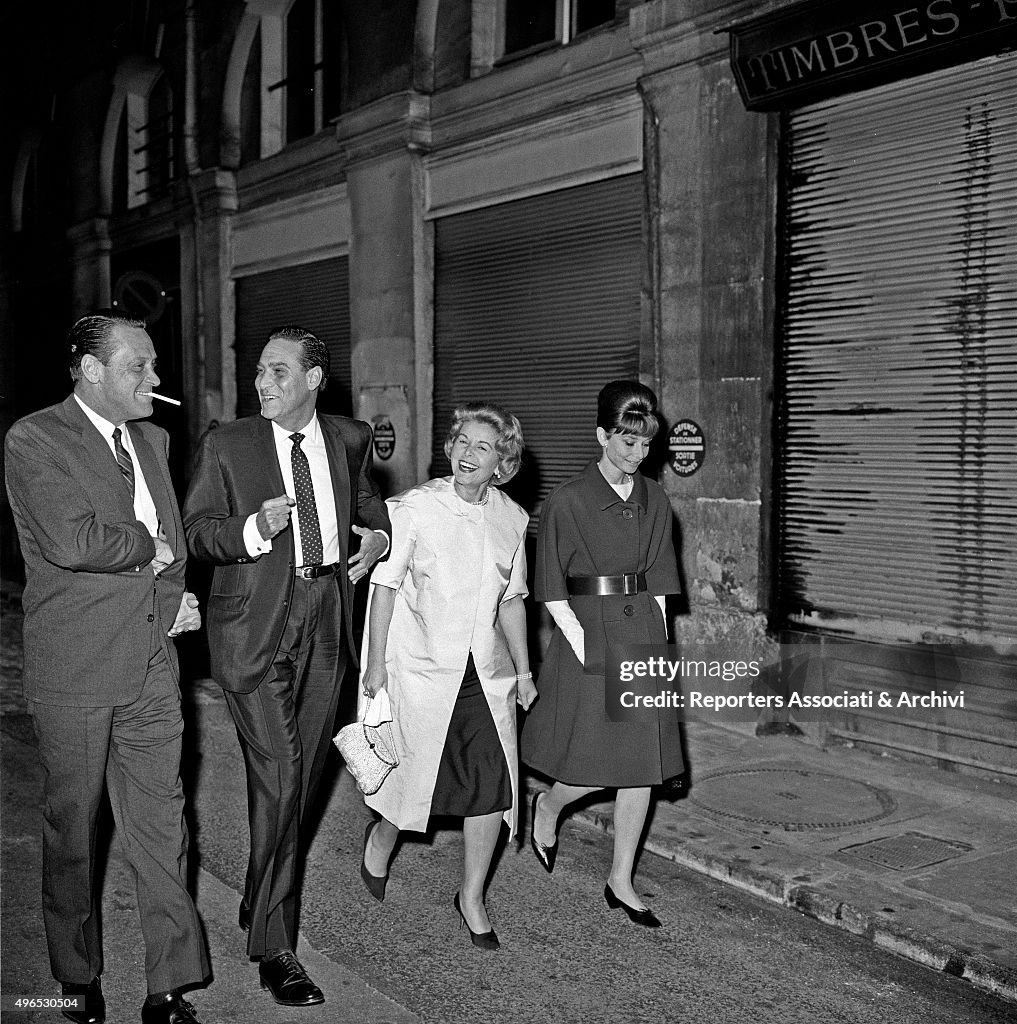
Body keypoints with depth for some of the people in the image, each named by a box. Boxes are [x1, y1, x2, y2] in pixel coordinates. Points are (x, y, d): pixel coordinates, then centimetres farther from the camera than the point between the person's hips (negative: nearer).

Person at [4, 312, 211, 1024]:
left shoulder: (152, 439, 13)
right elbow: (72, 542, -24)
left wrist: (174, 595, 4)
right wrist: (150, 549, -9)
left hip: (152, 666, 5)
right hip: (75, 671, -5)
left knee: (162, 825, 6)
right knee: (72, 825, 11)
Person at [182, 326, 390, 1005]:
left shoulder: (349, 439, 10)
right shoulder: (227, 445, 0)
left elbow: (368, 503, 27)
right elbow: (197, 529, -1)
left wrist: (378, 536, 8)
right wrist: (254, 529, -18)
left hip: (326, 623, 4)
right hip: (256, 625, -4)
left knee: (305, 776, 13)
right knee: (278, 778, -10)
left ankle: (261, 900, 35)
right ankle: (274, 948, 2)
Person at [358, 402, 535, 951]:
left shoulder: (512, 518, 5)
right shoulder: (414, 506, -8)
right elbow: (384, 586, -5)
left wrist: (523, 669, 15)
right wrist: (375, 664, -7)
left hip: (487, 671, 4)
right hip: (423, 667, -4)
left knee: (494, 781, 0)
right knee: (418, 777, 3)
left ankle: (471, 899, 19)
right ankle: (380, 838, 39)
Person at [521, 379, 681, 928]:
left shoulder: (654, 501, 9)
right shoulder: (568, 500, -7)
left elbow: (658, 579, 13)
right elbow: (552, 590, -7)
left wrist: (659, 642, 5)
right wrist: (584, 646, -13)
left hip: (644, 638, 5)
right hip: (589, 637, -5)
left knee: (642, 767, 6)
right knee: (595, 768, -4)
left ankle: (621, 882, 20)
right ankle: (547, 805, 30)